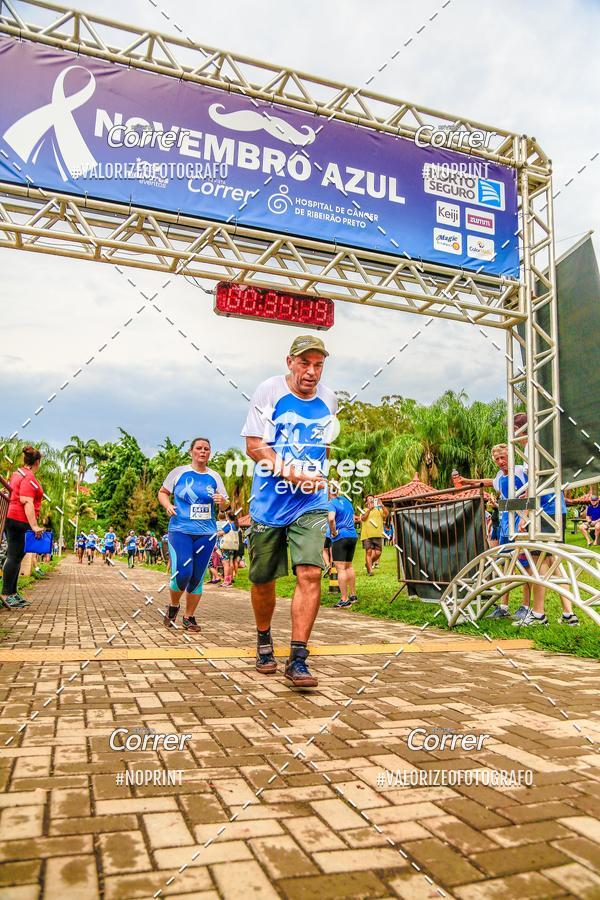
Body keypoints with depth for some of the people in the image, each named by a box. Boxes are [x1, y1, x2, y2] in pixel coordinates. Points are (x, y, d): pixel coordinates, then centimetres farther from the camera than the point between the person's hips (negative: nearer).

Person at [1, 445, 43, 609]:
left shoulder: (18, 473, 18)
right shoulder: (29, 477, -13)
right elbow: (27, 502, -22)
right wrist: (34, 526, -27)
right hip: (20, 521, -10)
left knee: (16, 557, 11)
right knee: (15, 556, -8)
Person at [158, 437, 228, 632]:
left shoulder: (215, 477, 8)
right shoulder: (179, 472, 3)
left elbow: (225, 504, 12)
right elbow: (162, 492, 12)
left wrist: (222, 502, -12)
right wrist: (168, 506, -8)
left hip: (206, 533, 3)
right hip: (180, 530, -3)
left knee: (197, 577, 6)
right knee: (182, 573, -17)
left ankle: (189, 617, 22)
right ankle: (173, 606, 12)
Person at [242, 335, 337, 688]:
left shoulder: (328, 400, 6)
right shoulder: (269, 391, -6)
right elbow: (254, 446, -9)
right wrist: (292, 474, -19)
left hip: (311, 504, 2)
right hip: (269, 503, -2)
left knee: (311, 572, -14)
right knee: (263, 580, 8)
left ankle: (298, 659, -5)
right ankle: (264, 640, 35)